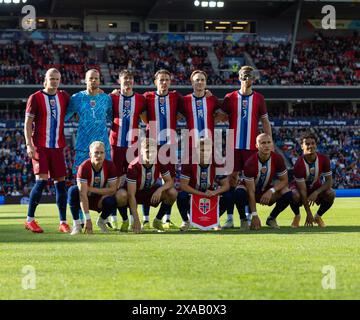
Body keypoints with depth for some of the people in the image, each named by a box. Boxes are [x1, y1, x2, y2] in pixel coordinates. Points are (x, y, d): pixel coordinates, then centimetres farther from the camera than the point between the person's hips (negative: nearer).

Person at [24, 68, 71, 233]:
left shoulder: (63, 97, 11)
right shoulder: (35, 98, -2)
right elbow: (28, 123, -3)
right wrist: (29, 145, -12)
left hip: (57, 146, 5)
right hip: (40, 146, -5)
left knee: (60, 182, 3)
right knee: (42, 180, -14)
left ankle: (63, 222, 8)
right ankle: (29, 220, -3)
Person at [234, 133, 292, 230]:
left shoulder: (277, 159, -16)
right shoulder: (250, 163, -27)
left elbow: (284, 180, -8)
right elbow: (251, 192, -26)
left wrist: (271, 191, -28)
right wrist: (254, 215, -30)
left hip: (267, 192, 3)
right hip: (251, 193, -3)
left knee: (287, 193, -23)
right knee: (239, 193, -37)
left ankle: (271, 218, 1)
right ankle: (243, 220, -10)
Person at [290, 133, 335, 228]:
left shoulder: (324, 159, -18)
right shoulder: (299, 164, -28)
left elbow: (329, 181, -14)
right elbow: (302, 190, -28)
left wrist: (316, 193, -33)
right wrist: (308, 213, -31)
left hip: (316, 187, 3)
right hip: (299, 186, -3)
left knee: (331, 194, -27)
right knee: (295, 195, -38)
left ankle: (318, 216, 1)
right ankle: (297, 216, -3)